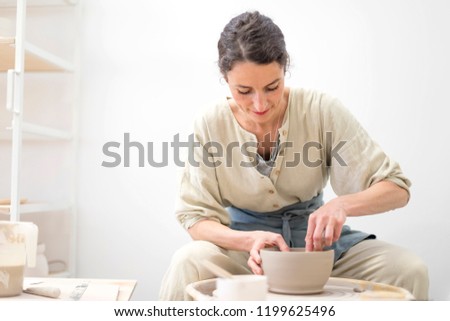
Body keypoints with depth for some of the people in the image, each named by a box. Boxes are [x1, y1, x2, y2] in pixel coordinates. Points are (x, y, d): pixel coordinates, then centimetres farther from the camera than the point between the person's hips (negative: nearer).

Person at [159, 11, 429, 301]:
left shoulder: (322, 110, -12)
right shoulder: (210, 125, -10)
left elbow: (397, 188, -11)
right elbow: (196, 217, -7)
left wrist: (341, 204, -33)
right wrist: (250, 240, -27)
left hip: (315, 241, 1)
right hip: (244, 247, -1)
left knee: (409, 269, -23)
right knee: (187, 263, -33)